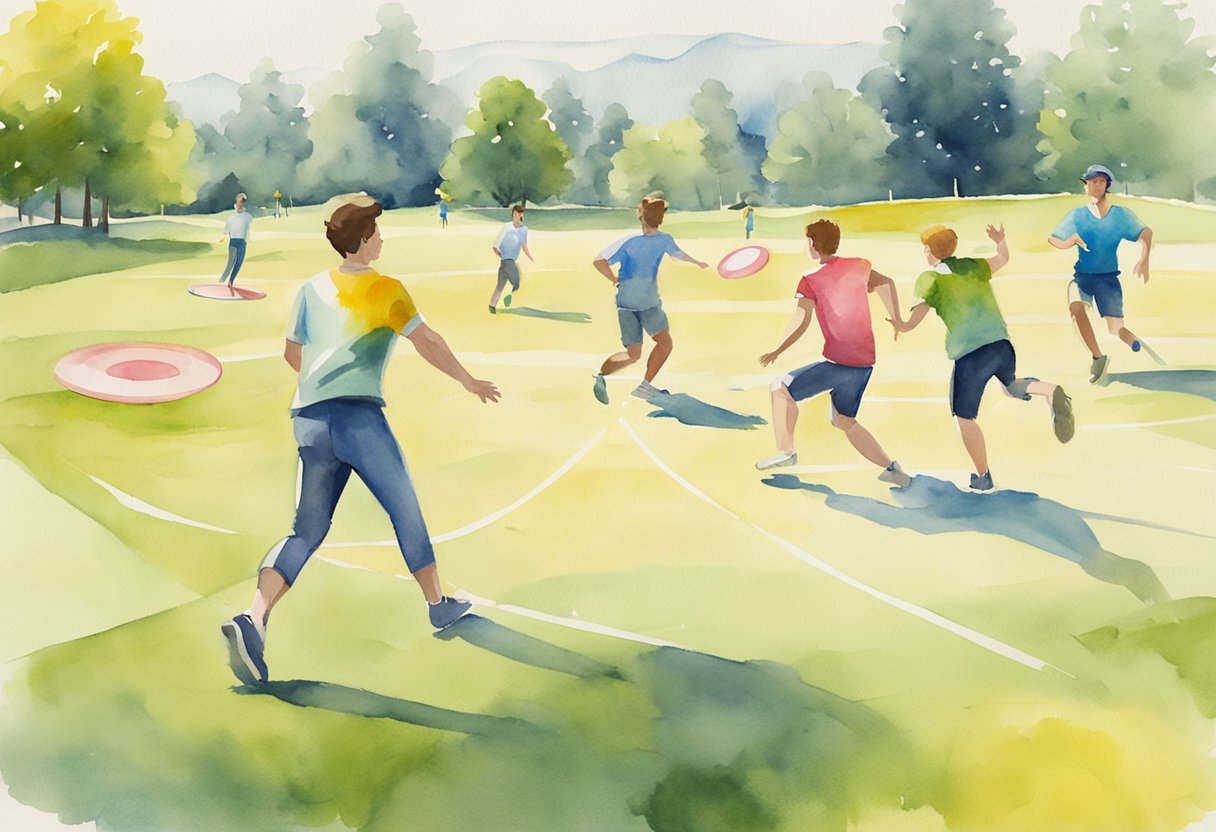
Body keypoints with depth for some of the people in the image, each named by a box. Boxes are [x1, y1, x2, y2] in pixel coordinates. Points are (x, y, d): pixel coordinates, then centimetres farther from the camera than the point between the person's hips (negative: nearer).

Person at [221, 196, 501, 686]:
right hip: (358, 416, -5)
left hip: (309, 420, 5)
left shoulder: (312, 289, 16)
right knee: (405, 512, 13)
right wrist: (468, 381, 7)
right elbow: (426, 343, -5)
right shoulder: (386, 290, 1)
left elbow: (292, 354, 25)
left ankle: (253, 619, -13)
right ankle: (438, 606, 27)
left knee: (307, 532, 7)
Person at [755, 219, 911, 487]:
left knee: (781, 388, 8)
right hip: (866, 363, 7)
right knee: (843, 420, 23)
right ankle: (891, 468, 15)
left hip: (838, 363, -7)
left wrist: (776, 352, -11)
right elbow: (885, 283, 27)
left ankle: (786, 451, 1)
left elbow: (801, 322, -17)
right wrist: (897, 321, 38)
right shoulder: (859, 266, 11)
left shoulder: (810, 280, -7)